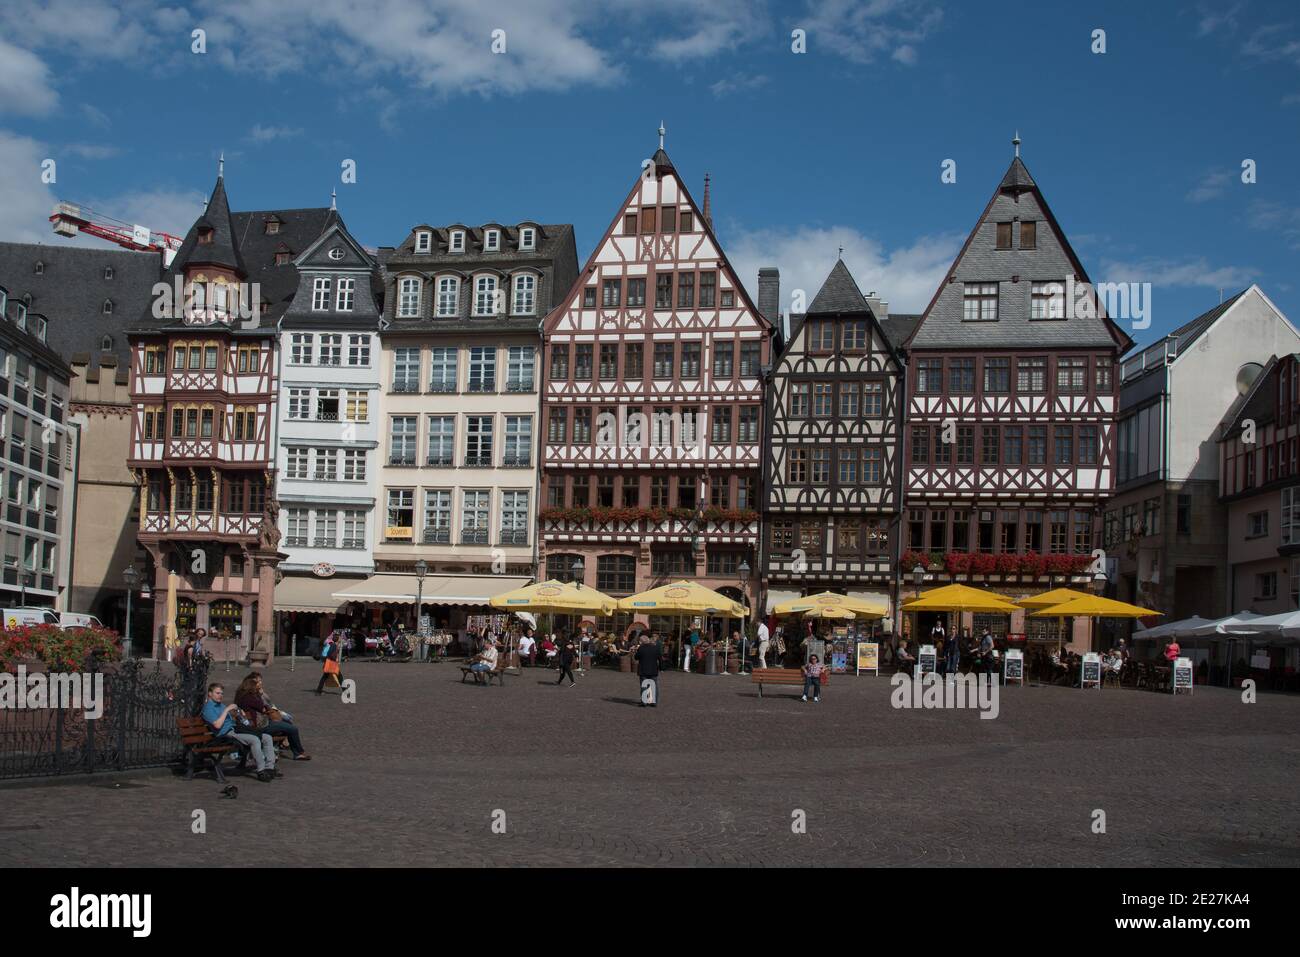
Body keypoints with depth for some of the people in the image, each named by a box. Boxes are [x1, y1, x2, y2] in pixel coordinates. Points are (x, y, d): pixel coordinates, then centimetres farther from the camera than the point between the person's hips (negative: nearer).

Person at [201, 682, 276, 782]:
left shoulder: (221, 704, 24)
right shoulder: (208, 708, -5)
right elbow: (217, 725, -18)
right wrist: (227, 709, -14)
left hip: (235, 729, 9)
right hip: (226, 733, -9)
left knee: (267, 737, -6)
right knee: (254, 739, -32)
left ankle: (269, 768, -8)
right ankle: (261, 771, -26)